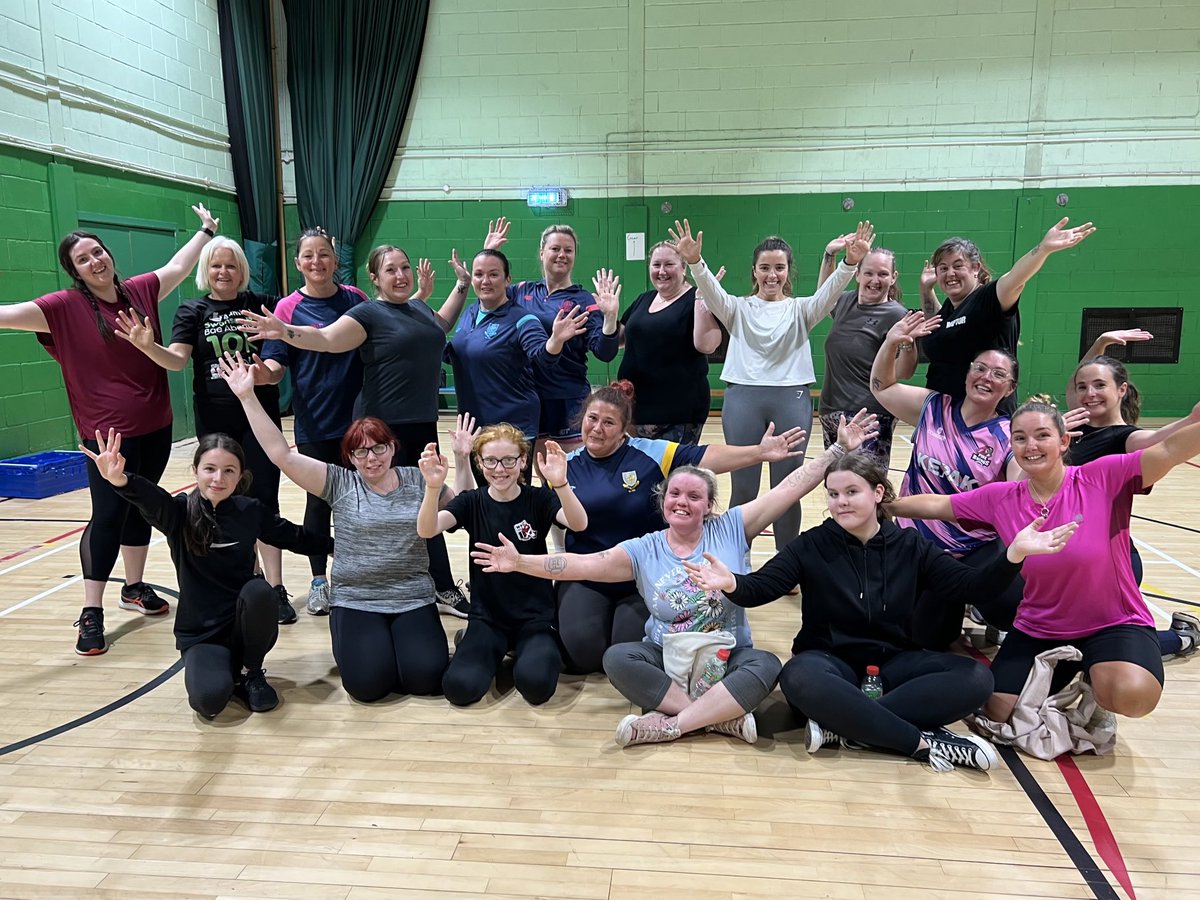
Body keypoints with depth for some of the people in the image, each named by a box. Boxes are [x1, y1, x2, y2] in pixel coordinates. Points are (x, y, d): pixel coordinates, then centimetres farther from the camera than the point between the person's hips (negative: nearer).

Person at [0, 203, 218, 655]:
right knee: (108, 516, -5)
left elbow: (177, 267, 20)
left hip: (155, 426, 5)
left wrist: (205, 231, 32)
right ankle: (91, 612, 3)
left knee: (141, 508, 15)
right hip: (108, 433, -5)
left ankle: (134, 587, 30)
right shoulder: (66, 306, -7)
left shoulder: (140, 290, 5)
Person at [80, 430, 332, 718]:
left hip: (245, 627, 3)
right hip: (200, 634, -2)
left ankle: (252, 674, -5)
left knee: (258, 590, -31)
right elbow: (151, 499, -33)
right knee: (210, 699, -30)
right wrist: (120, 479, -54)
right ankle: (222, 670, 8)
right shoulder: (181, 513, -9)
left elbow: (294, 537, 15)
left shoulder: (250, 511, -2)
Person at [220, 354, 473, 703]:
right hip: (355, 601, -1)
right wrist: (248, 397, -13)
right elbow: (282, 454, -8)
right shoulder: (340, 483, -1)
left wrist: (462, 459, -1)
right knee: (369, 683, -20)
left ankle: (402, 641, 16)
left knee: (426, 677, -18)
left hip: (414, 600, 1)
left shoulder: (417, 481, 4)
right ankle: (357, 642, 15)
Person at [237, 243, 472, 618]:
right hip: (384, 428, -7)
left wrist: (462, 285, 31)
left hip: (423, 425, 7)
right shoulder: (368, 313, -7)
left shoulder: (420, 308, 14)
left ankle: (444, 589, 23)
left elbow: (440, 327, 36)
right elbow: (327, 338, -21)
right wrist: (286, 332, -38)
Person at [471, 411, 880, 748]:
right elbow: (582, 564, -9)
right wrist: (521, 561, -19)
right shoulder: (643, 551, 0)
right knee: (617, 658, -27)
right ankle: (722, 716, -26)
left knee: (766, 665, -31)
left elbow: (790, 488, -5)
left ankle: (669, 724, -27)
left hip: (729, 658, -1)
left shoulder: (731, 529, -2)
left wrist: (839, 449, -10)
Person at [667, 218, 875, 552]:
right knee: (743, 488, 4)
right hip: (743, 399, 0)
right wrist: (694, 262, -32)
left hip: (791, 400, 1)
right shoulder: (738, 308, 7)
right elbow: (711, 290, -11)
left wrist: (850, 263, -29)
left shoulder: (799, 309, 9)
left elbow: (830, 292, -9)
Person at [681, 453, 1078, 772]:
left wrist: (1013, 554, -21)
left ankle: (844, 726, -29)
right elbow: (761, 586, -12)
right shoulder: (813, 545, -3)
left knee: (975, 678, -24)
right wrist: (731, 584, -36)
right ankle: (924, 742, -28)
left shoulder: (910, 545, 3)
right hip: (831, 660, -2)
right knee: (799, 678, -38)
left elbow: (968, 585, -3)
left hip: (892, 662, 3)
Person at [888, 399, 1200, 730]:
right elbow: (936, 504, 4)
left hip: (1115, 624, -3)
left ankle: (1099, 684, 6)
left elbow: (1171, 449, -27)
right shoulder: (1000, 499, -6)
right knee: (999, 713, -5)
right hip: (1039, 630, 4)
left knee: (1131, 696, -34)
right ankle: (1056, 672, 26)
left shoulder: (1103, 478, -15)